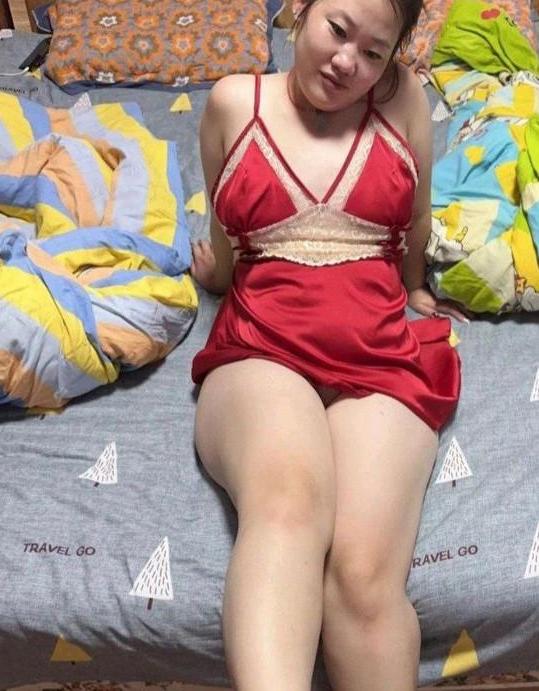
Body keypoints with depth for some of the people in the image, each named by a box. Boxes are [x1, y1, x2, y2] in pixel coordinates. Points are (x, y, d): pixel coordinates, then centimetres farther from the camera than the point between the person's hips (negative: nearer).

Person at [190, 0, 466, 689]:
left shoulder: (405, 99, 13)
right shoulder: (233, 102, 12)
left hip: (382, 353, 1)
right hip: (258, 348, -1)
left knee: (364, 572, -29)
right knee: (288, 497, -38)